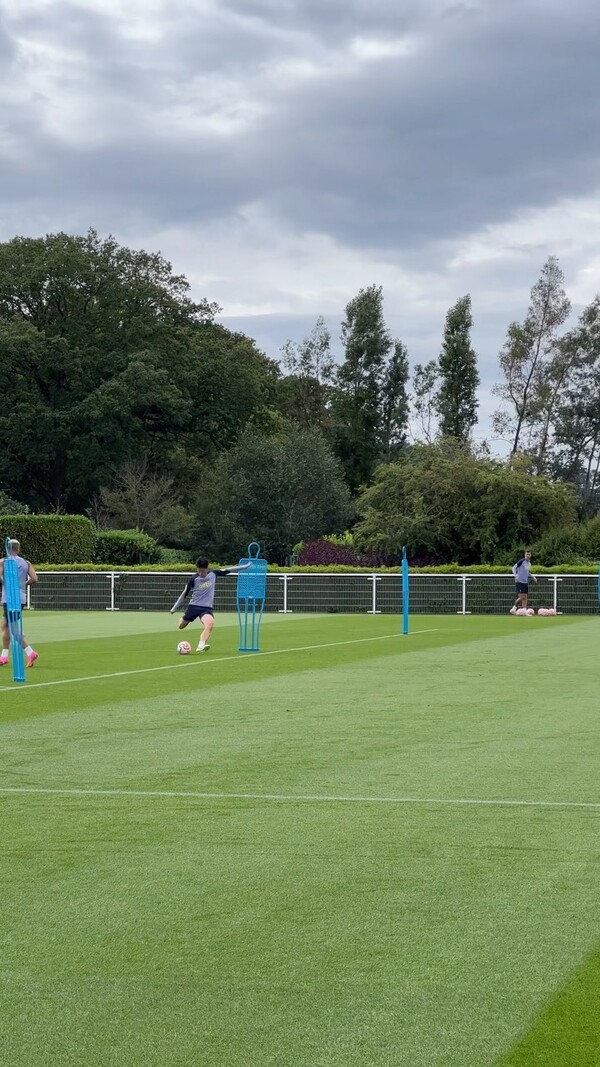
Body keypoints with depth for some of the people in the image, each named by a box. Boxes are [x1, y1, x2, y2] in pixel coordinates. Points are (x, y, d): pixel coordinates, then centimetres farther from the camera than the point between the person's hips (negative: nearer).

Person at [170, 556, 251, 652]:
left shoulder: (213, 574, -3)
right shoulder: (193, 580, -10)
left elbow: (228, 570, 5)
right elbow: (184, 594, 0)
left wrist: (245, 566, 9)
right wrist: (174, 608, 5)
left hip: (207, 608, 0)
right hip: (193, 606, 0)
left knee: (209, 625, -30)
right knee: (181, 626, 13)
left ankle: (201, 646, -39)